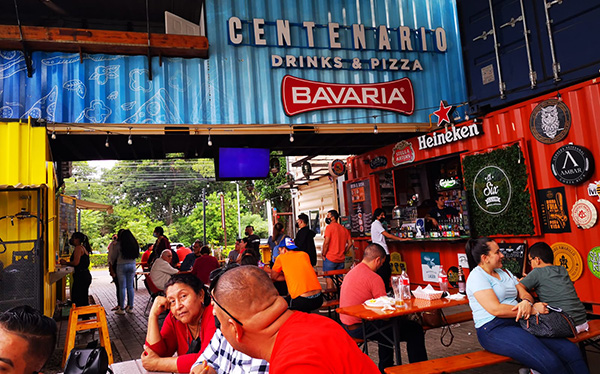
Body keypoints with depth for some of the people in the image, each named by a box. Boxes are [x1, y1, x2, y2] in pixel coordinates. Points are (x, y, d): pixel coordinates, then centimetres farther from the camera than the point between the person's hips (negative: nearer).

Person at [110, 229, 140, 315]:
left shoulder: (118, 244, -8)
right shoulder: (135, 244, 2)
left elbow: (113, 257, 2)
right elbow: (137, 255, 13)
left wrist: (112, 263, 22)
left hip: (121, 265, -4)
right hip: (132, 265, 4)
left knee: (122, 287, 2)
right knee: (130, 287, 9)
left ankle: (122, 308, 7)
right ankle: (130, 307, 13)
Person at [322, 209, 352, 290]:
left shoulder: (329, 227, -8)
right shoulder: (344, 229, 11)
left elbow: (326, 242, -17)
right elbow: (350, 243, 8)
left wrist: (323, 254, -6)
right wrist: (343, 252, 14)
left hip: (330, 258, -6)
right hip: (341, 259, 6)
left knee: (328, 279, -2)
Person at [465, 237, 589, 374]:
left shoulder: (504, 273, 20)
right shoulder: (477, 276, -7)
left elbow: (524, 294, 15)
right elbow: (496, 309, -17)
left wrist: (527, 302, -10)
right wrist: (533, 310, -12)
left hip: (519, 322, 8)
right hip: (494, 329, -8)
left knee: (572, 351, -11)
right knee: (550, 363, -27)